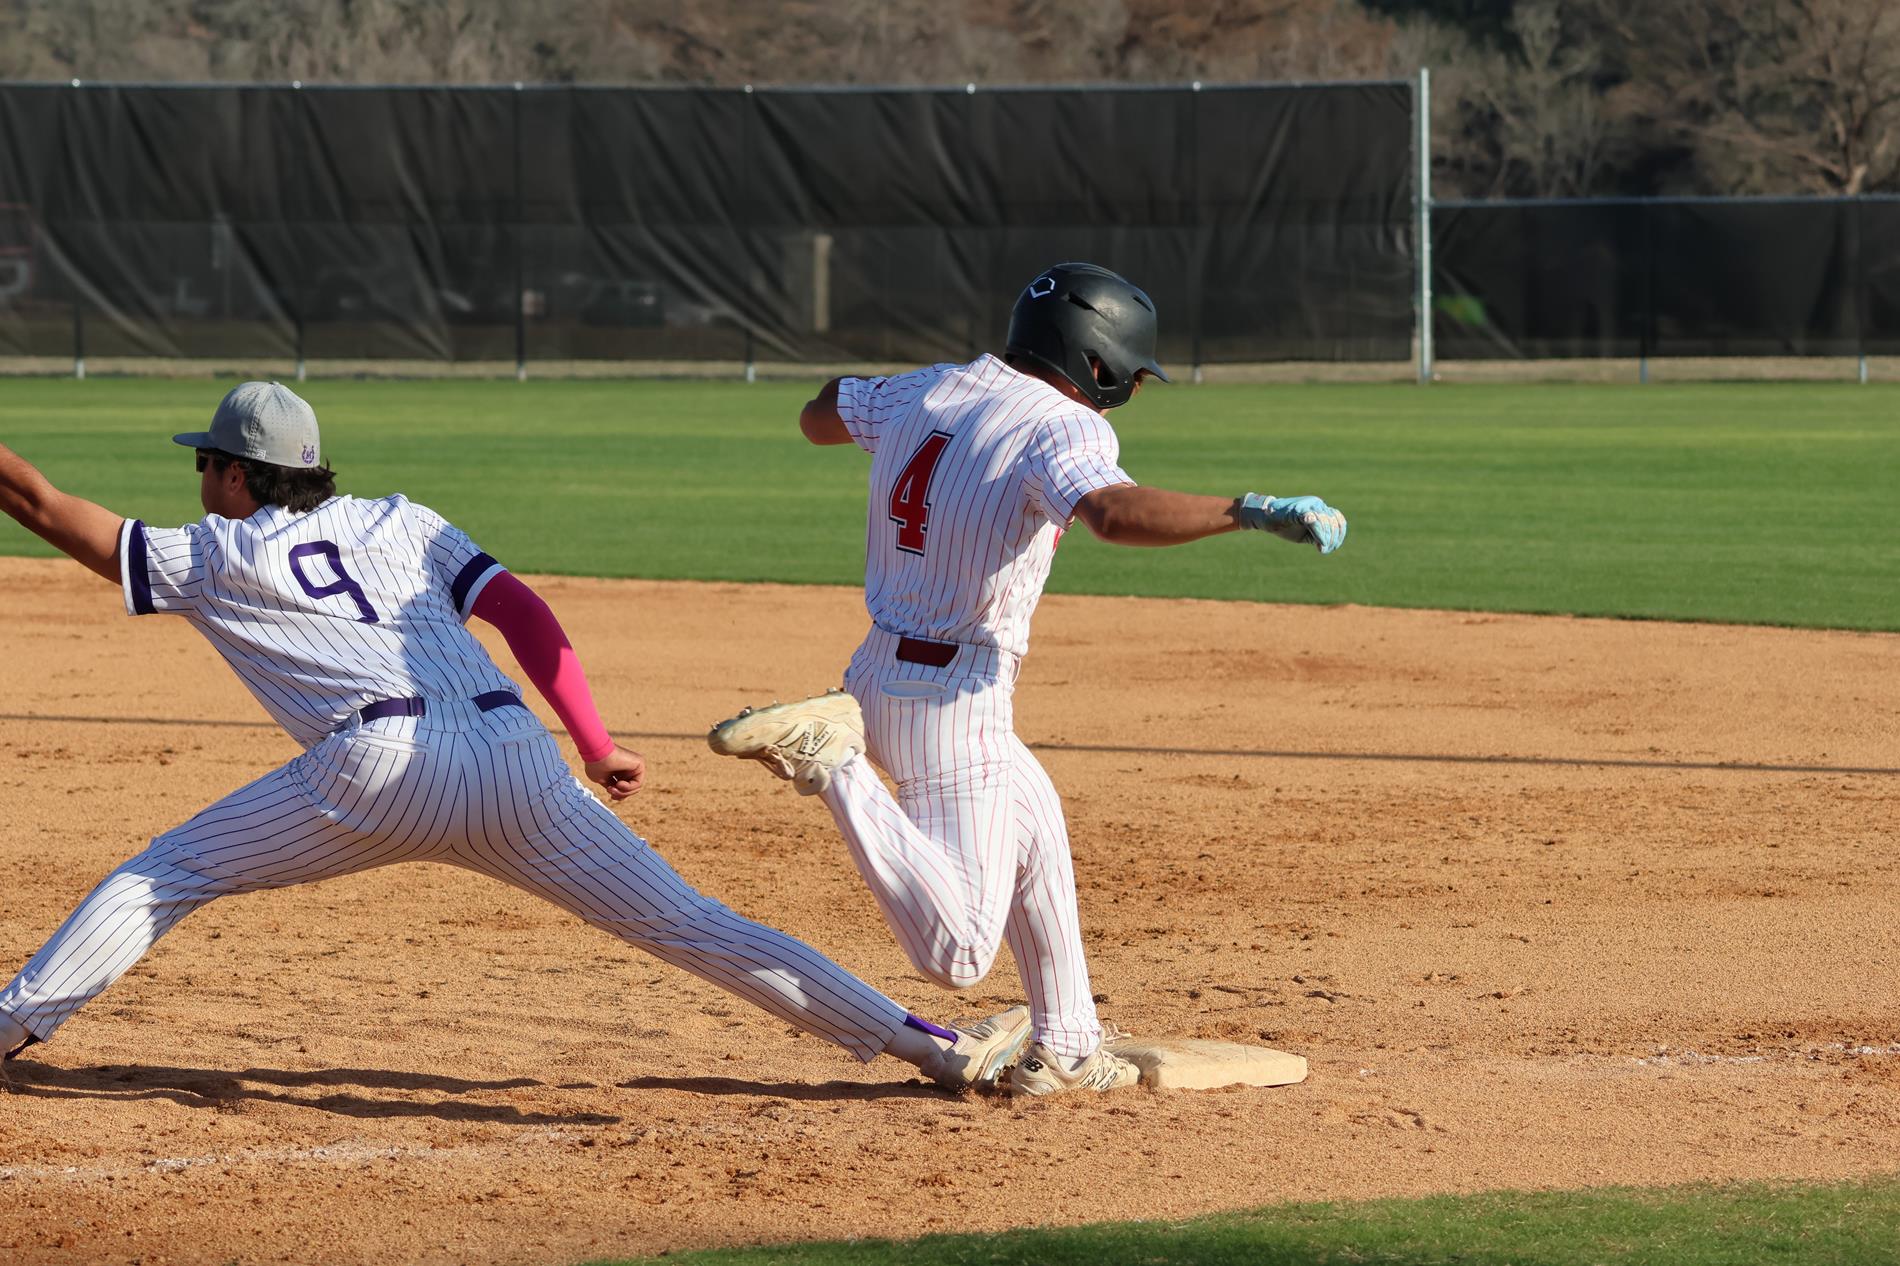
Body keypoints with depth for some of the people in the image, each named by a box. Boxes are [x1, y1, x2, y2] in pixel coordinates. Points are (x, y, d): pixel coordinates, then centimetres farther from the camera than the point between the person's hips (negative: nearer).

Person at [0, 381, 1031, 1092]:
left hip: (381, 769, -4)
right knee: (687, 924, 6)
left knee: (167, 876, 12)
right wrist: (595, 748, 18)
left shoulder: (212, 558, 17)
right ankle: (931, 1046, 1)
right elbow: (526, 615, 15)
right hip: (515, 761, 4)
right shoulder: (400, 524, 26)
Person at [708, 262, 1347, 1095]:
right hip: (954, 702, -9)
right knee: (960, 954, -14)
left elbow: (816, 417, 27)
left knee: (1034, 825, 29)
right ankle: (832, 756, -21)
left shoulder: (925, 393, 8)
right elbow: (1115, 512, -37)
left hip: (880, 674, 9)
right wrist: (1253, 513, -39)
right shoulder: (1063, 427, -15)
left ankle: (1064, 1053, 31)